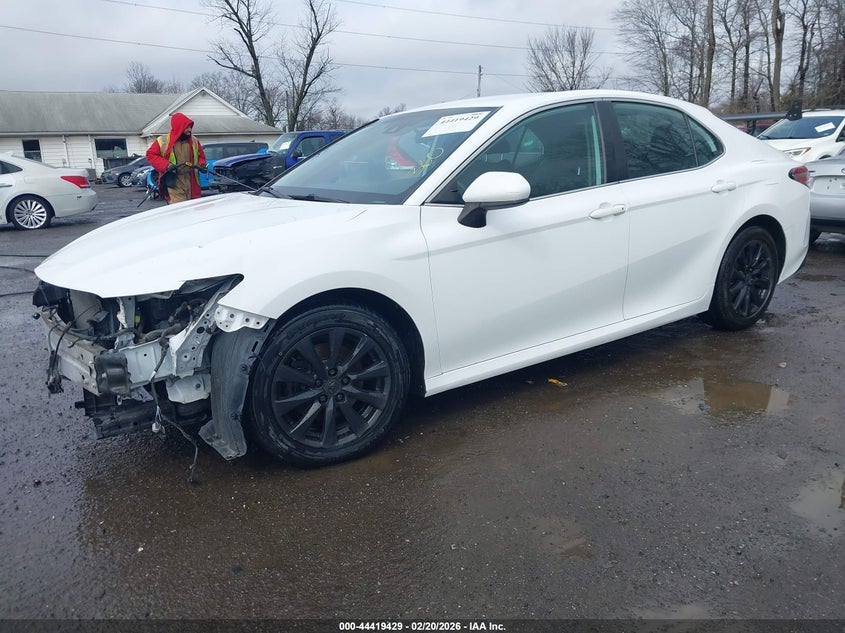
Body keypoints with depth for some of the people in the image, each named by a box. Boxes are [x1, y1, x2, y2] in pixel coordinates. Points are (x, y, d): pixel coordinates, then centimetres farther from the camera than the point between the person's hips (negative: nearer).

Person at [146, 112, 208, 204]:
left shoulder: (194, 141, 11)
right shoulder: (163, 141, 0)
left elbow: (201, 156, 23)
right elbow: (151, 154, 4)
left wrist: (202, 164, -1)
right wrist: (166, 165, -11)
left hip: (192, 184, 4)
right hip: (173, 184, -4)